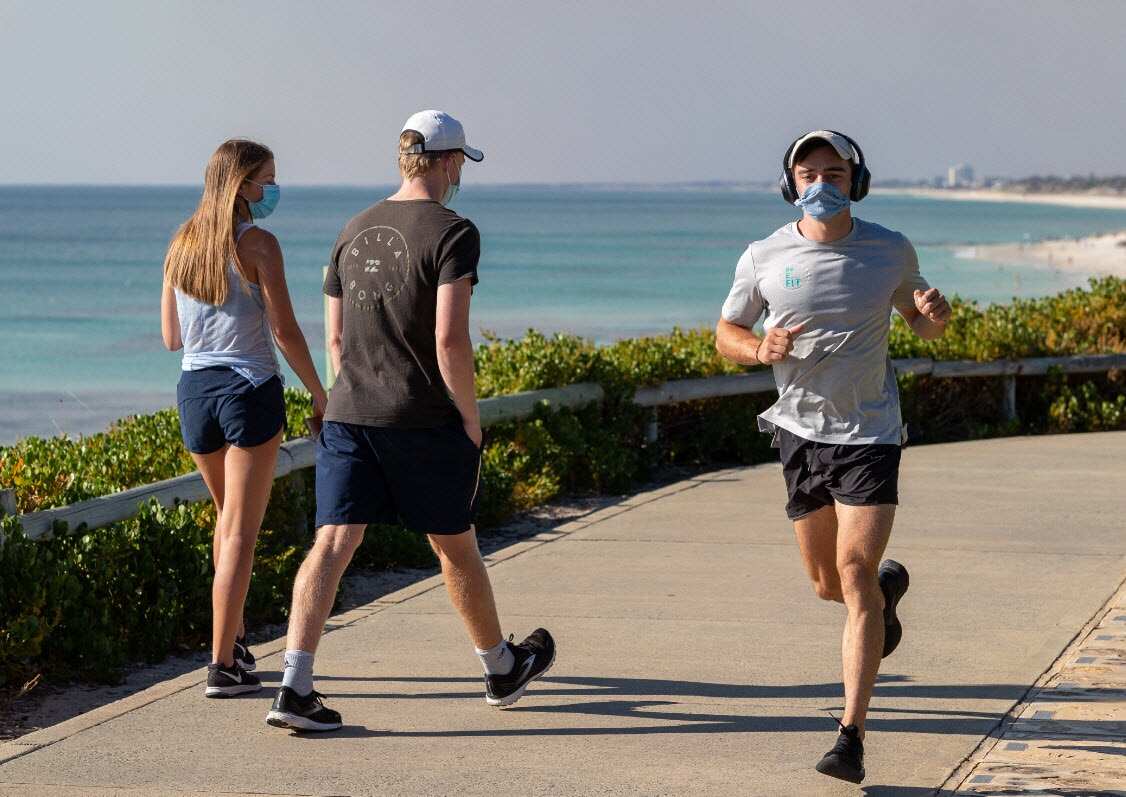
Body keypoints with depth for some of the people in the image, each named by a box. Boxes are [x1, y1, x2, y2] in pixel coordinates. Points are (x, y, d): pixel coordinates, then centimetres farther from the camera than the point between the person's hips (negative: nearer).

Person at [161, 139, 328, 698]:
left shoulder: (182, 245, 8)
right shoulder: (258, 245, -10)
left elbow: (170, 338, 11)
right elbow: (285, 332, -12)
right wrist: (320, 394, -2)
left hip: (194, 388, 6)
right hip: (249, 388, -6)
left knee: (229, 518, 24)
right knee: (240, 531, -2)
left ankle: (234, 641, 31)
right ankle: (223, 666, -4)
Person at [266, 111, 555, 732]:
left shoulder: (353, 232, 11)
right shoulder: (452, 233, -10)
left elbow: (335, 338, 15)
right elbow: (449, 339, -17)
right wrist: (471, 420, -7)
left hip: (348, 416, 5)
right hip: (426, 420, -4)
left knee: (333, 542, -3)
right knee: (454, 545, 12)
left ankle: (295, 687, -15)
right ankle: (502, 669, 32)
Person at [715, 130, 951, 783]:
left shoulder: (891, 251, -2)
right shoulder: (765, 257, -3)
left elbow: (922, 324, 13)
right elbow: (726, 334, 8)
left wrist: (935, 315, -11)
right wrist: (759, 348, -15)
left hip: (870, 434, -2)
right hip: (801, 431, 2)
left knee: (854, 571, -15)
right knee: (828, 582, 12)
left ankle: (853, 736, -15)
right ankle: (887, 586, 50)